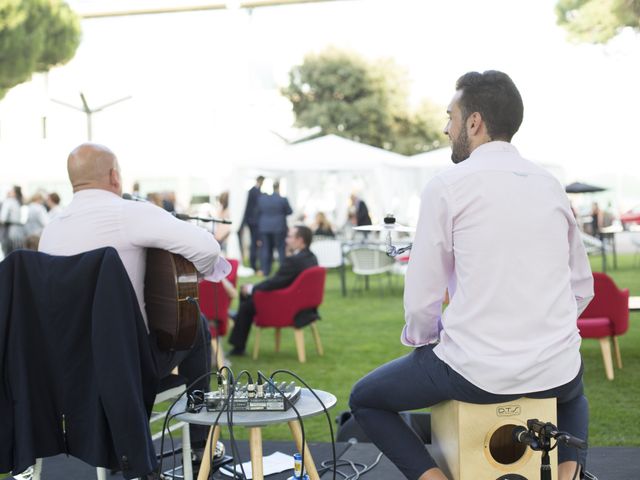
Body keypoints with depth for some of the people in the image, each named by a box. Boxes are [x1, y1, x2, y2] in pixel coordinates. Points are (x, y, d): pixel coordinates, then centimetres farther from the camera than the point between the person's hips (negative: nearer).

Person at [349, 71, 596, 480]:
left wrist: (419, 341, 13)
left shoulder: (447, 186, -7)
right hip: (556, 373, 5)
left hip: (476, 371, -4)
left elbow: (421, 298, -6)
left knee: (365, 399, 19)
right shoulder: (550, 185, 8)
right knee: (572, 391, 41)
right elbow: (583, 287, 13)